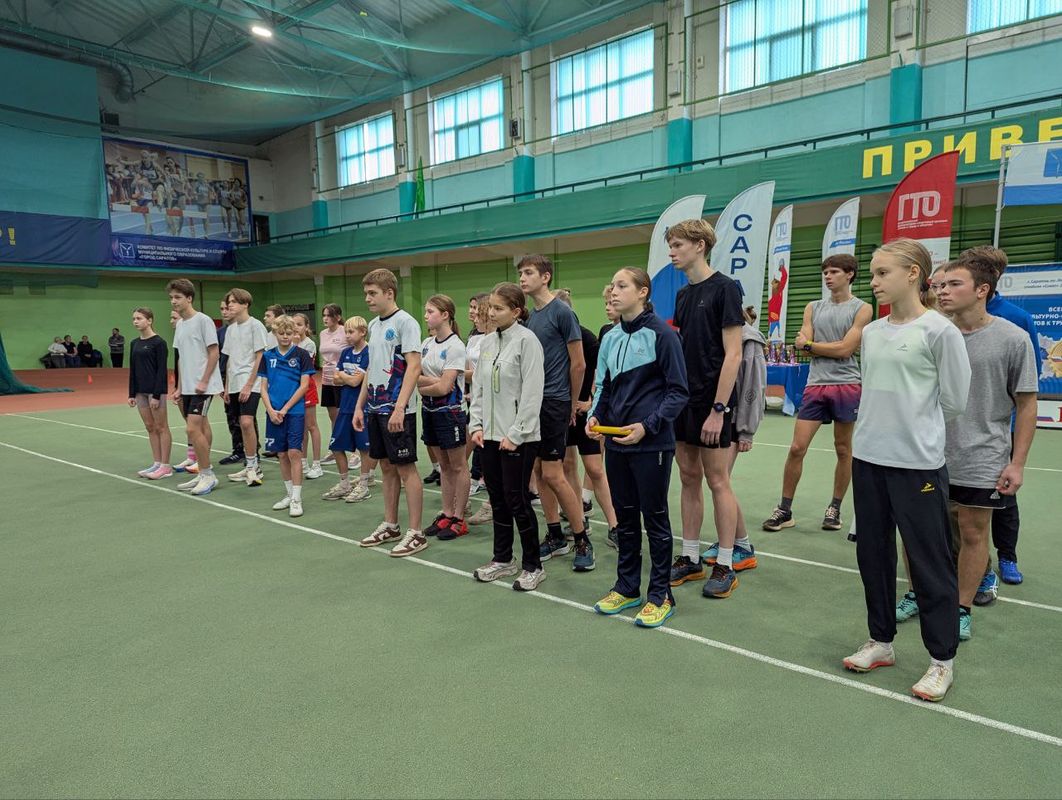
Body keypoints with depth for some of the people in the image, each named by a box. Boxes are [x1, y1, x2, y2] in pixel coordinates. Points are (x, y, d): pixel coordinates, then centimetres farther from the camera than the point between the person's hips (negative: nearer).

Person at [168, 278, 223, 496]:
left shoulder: (203, 320, -9)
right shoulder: (179, 324, 14)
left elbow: (214, 352, -11)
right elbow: (182, 359, 18)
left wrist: (204, 381, -16)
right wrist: (180, 387, 16)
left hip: (203, 386, -8)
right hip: (188, 387, 8)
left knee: (193, 429, -13)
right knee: (200, 430, 10)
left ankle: (208, 475, -2)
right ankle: (203, 475, 17)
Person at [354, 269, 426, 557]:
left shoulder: (405, 322, -11)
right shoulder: (373, 325, 14)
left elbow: (414, 367, -18)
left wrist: (399, 408, -23)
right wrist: (360, 406, 16)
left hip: (397, 409, -8)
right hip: (375, 408, 8)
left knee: (405, 468, -2)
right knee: (387, 466, 14)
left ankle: (415, 533, 6)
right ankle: (390, 526, 25)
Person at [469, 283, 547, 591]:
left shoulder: (527, 340, -11)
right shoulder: (487, 341, 10)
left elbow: (532, 392, -16)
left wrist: (516, 434, -16)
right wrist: (476, 425, 6)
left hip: (518, 437, -7)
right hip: (490, 434, 7)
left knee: (517, 500, -1)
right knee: (497, 498, 14)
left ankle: (533, 566, 14)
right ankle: (503, 559, 29)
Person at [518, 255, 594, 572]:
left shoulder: (562, 312, -10)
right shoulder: (530, 317, 13)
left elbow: (578, 364, -8)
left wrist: (573, 403, 1)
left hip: (554, 403, -8)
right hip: (532, 403, 8)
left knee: (553, 474, -8)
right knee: (538, 472, 9)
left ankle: (582, 540, 5)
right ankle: (555, 537, 21)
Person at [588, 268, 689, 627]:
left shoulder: (661, 334, -10)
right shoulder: (610, 338, 9)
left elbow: (678, 392, -9)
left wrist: (647, 426, -19)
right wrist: (595, 416, -1)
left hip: (651, 444, -6)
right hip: (616, 443, 6)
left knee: (654, 517, 5)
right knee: (624, 516, 15)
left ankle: (660, 595, 20)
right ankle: (627, 587, 30)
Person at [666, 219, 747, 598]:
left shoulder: (724, 288, -10)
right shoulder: (683, 294, 13)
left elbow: (733, 354, -15)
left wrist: (718, 409, -19)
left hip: (711, 403, -7)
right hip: (683, 400, 7)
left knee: (717, 481, 1)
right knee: (689, 479, 12)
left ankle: (725, 566, 13)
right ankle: (690, 558, 22)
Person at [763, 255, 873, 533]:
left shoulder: (862, 309, 0)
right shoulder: (813, 308, 13)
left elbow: (845, 349, -10)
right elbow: (803, 345, 4)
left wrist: (810, 345, -2)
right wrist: (831, 347, -9)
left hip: (847, 385, -3)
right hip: (815, 386, 3)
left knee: (843, 450, 7)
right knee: (797, 448, -2)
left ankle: (835, 508, 21)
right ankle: (785, 510, 7)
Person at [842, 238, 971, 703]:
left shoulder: (939, 331, -9)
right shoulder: (871, 333, 9)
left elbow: (953, 401, -4)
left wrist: (917, 429, 6)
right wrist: (879, 428, 12)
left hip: (918, 463, -6)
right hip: (867, 458, 6)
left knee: (929, 560, 4)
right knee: (872, 553, 14)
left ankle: (942, 659, 20)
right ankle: (881, 641, 30)